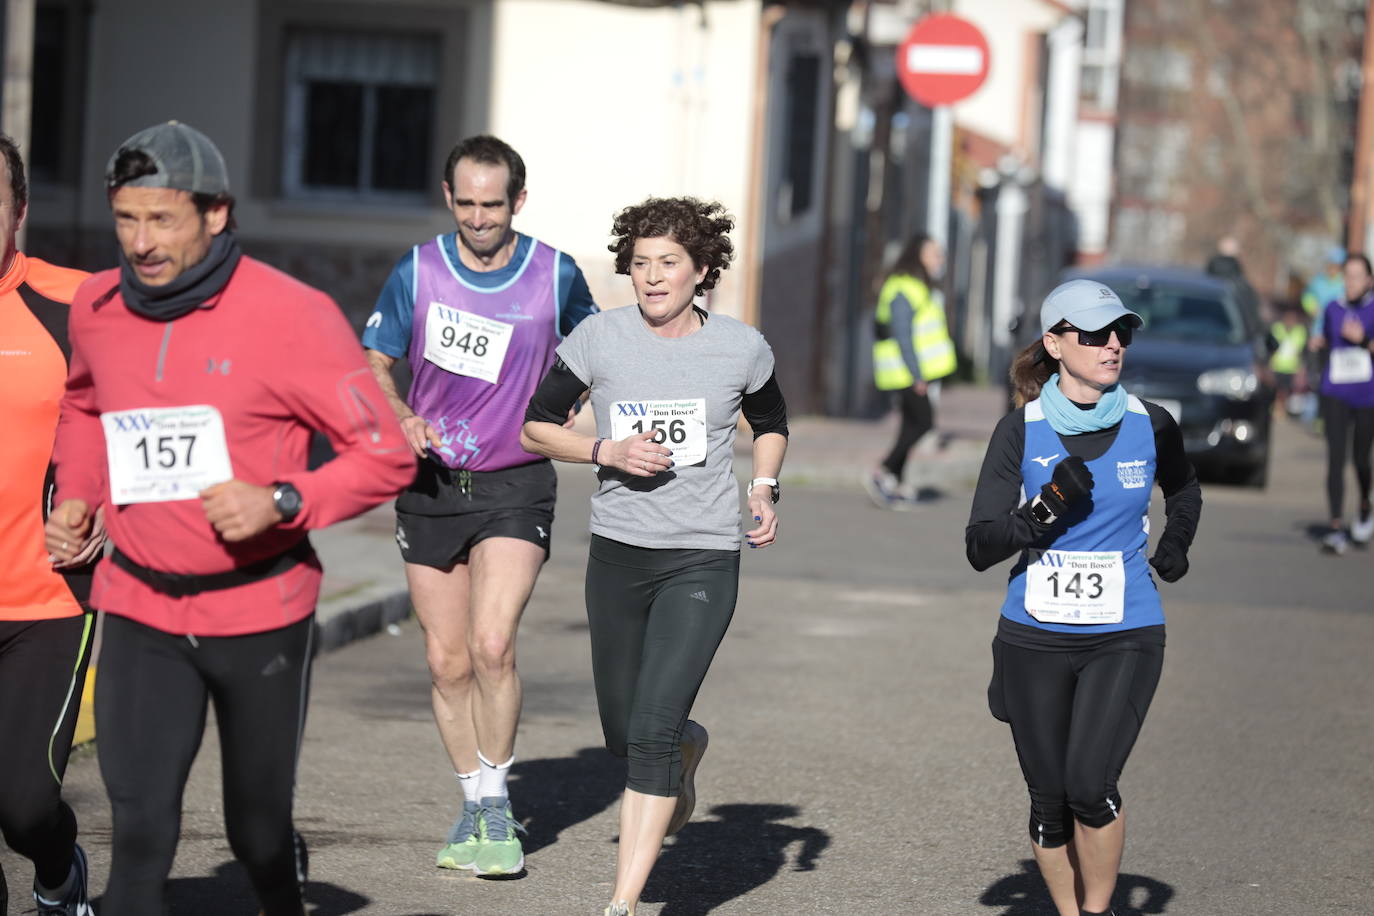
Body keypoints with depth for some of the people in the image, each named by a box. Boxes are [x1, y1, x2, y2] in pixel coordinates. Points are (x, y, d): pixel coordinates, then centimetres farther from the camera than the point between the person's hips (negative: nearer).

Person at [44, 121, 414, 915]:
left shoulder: (291, 315, -15)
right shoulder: (98, 308, 0)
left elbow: (387, 455, -12)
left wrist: (280, 502, -26)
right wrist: (75, 495, 8)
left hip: (259, 610, -2)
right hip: (141, 614, 2)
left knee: (257, 830, 13)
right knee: (140, 830, -10)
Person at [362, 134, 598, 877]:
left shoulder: (555, 274, -3)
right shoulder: (418, 272, -2)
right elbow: (373, 364, 3)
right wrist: (402, 418, -16)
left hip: (515, 486, -2)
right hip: (430, 483, 2)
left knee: (492, 646, -18)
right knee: (447, 661, 5)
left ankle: (497, 806, -3)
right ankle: (476, 811, 21)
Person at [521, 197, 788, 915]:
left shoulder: (741, 348, -1)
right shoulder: (600, 338, -3)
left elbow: (770, 422, 19)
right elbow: (535, 425, 5)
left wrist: (763, 489, 2)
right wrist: (606, 451, -11)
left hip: (703, 560, -3)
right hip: (617, 555, 3)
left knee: (651, 731, -16)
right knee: (624, 735, 13)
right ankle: (688, 752, 50)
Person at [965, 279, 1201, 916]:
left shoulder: (1150, 426, 0)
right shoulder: (1021, 431, -5)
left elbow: (1184, 490, 24)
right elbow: (979, 548, -7)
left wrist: (1176, 543, 9)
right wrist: (1047, 509, -20)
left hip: (1126, 635, 0)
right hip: (1036, 640, 0)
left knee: (1090, 786, -17)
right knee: (1049, 801, 4)